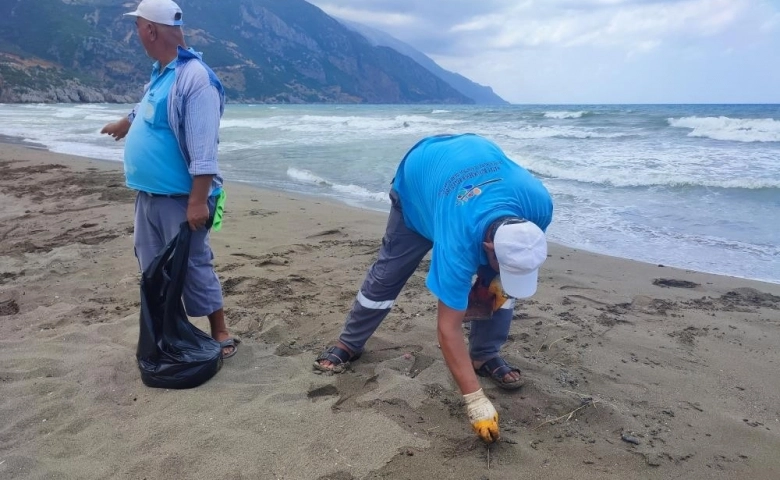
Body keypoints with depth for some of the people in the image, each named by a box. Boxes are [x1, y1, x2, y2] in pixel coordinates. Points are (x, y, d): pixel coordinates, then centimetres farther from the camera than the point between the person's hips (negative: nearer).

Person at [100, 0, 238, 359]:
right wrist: (124, 125, 52)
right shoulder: (159, 74, 11)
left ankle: (220, 335, 14)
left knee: (193, 267, -1)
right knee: (153, 268, 15)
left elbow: (203, 148, -24)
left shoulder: (194, 77, -18)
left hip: (179, 198, -9)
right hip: (148, 194, 9)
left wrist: (198, 201, -27)